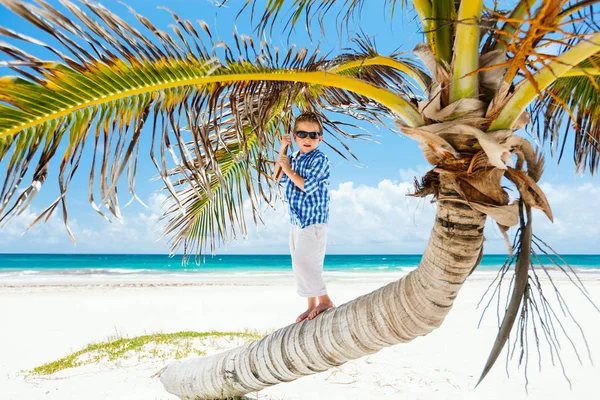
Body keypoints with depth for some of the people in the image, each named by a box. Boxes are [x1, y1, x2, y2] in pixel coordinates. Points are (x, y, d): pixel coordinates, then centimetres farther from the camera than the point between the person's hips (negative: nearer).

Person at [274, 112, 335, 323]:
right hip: (296, 220, 9)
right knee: (301, 264, 13)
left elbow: (307, 186, -24)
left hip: (313, 221, -9)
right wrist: (281, 152, 6)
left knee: (303, 262, -13)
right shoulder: (293, 158, 10)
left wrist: (288, 169, -15)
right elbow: (278, 178, 14)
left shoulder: (319, 159, -14)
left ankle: (325, 301, 3)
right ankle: (312, 305, 25)